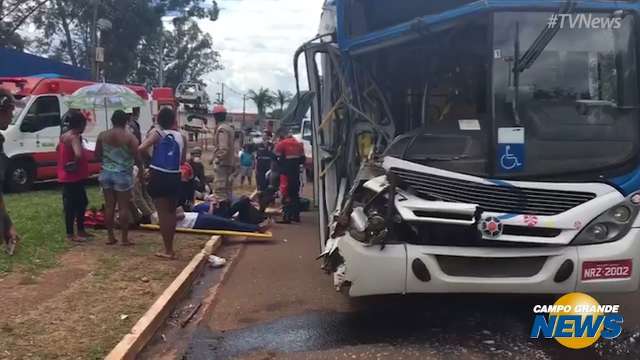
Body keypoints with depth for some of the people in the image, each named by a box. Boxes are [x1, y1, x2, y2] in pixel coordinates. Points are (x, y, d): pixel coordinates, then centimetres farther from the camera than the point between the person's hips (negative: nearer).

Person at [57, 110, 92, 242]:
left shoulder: (65, 136, 11)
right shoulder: (74, 137, -20)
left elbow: (58, 148, 30)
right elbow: (78, 154, -38)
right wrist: (74, 163, -18)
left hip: (69, 177, 10)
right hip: (73, 178, -10)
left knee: (81, 203, 18)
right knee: (71, 205, -1)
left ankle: (81, 231, 27)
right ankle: (70, 234, 7)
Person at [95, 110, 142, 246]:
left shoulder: (102, 136, 3)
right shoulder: (130, 137, -10)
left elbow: (97, 155, 9)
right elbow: (137, 157, -12)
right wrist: (141, 167, 6)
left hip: (106, 173, 4)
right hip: (123, 174, -4)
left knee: (109, 205, 10)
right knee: (123, 206, 2)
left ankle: (110, 237, 16)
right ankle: (124, 238, 6)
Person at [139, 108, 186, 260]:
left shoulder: (157, 133, -3)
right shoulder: (181, 136, 2)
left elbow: (141, 149, -17)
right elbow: (183, 160, 6)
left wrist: (149, 158, 2)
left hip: (158, 176, -2)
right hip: (174, 177, 3)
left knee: (163, 213, 4)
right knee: (171, 213, 17)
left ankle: (168, 250, 5)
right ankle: (170, 248, 27)